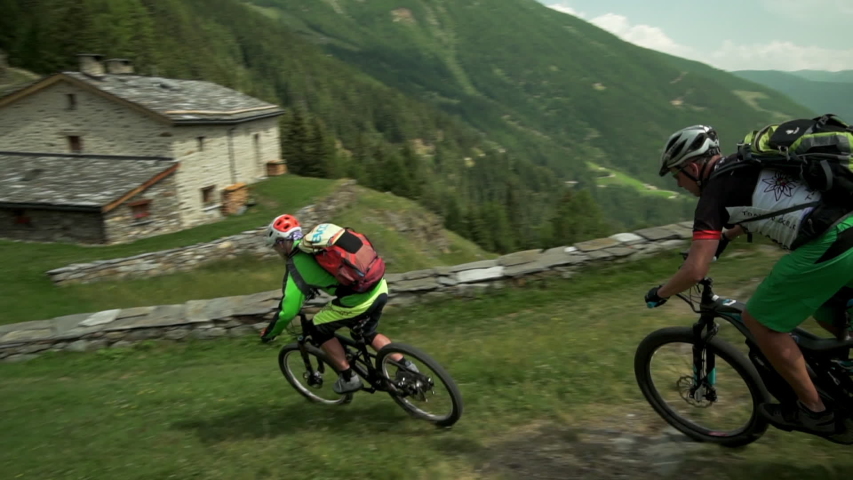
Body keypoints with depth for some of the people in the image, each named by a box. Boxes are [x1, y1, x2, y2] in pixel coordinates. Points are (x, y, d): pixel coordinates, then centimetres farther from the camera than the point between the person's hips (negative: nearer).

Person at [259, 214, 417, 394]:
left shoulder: (296, 265, -4)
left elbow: (288, 311, -3)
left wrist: (268, 333, 15)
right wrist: (311, 288, 52)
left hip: (358, 302, -8)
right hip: (380, 287, 8)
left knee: (318, 328, 15)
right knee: (369, 333, 31)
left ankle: (349, 378, 20)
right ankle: (406, 366, 25)